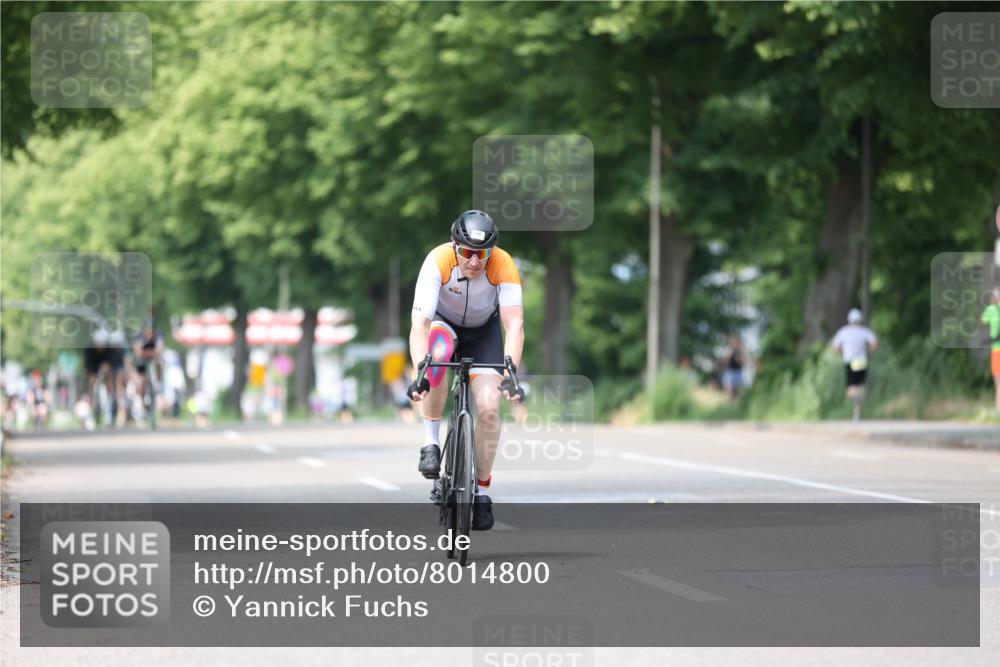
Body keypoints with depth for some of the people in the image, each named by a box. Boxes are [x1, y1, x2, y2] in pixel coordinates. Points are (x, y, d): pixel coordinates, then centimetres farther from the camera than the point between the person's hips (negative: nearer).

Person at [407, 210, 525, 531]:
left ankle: (482, 489, 7)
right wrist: (420, 373, -55)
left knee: (489, 407, -14)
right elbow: (419, 323, -41)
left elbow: (514, 324, -38)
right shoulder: (438, 261, -35)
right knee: (439, 353, -37)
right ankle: (431, 442, -21)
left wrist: (510, 374, -52)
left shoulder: (503, 265, -32)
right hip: (443, 322, -1)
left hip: (484, 330, 1)